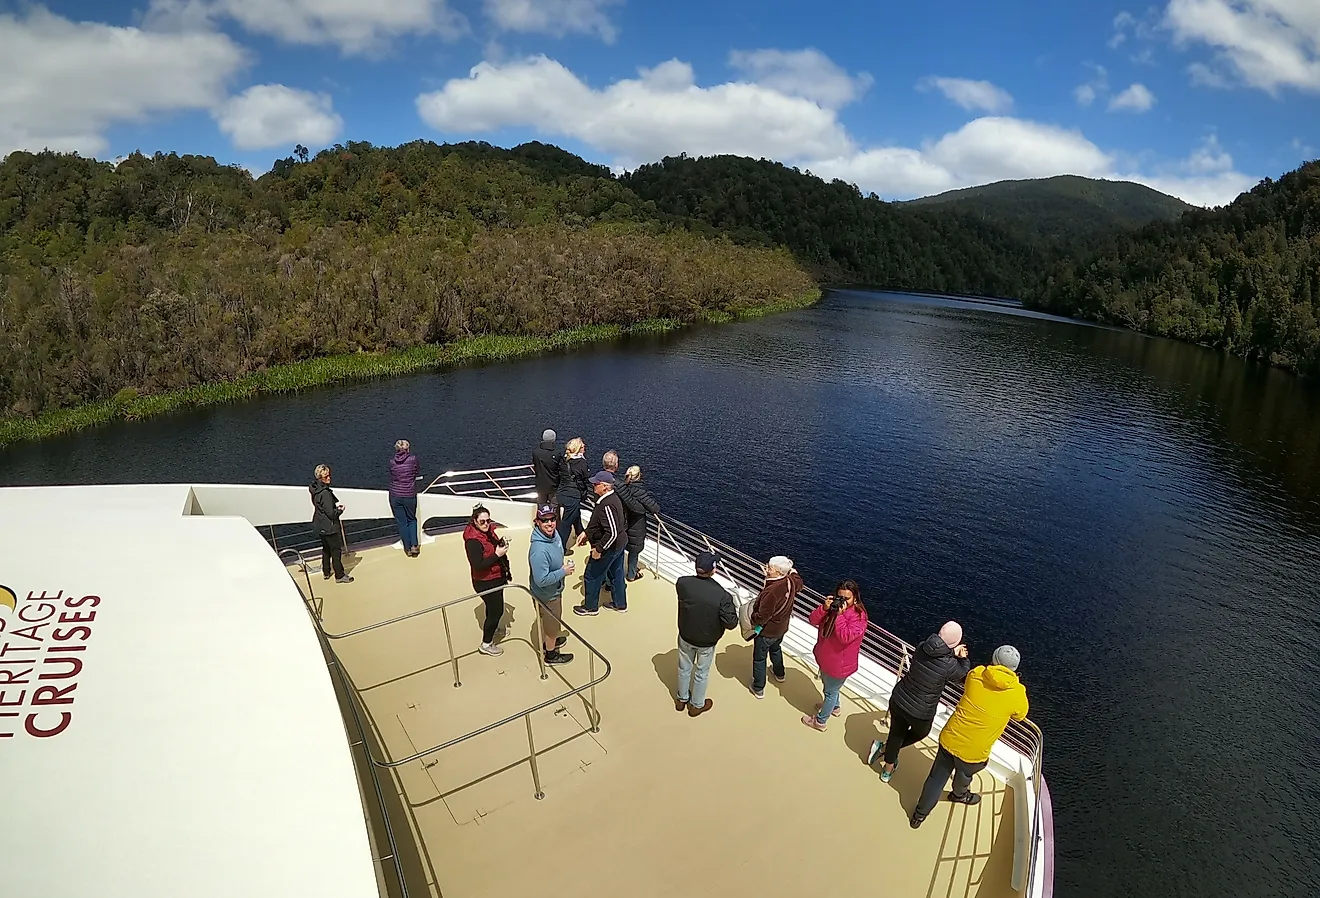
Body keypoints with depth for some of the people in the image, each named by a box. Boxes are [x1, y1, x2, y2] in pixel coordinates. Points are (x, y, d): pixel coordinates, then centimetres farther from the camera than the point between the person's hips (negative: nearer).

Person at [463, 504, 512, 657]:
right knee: (497, 610, 3)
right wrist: (497, 554, -29)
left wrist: (502, 544, -6)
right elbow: (478, 565, -30)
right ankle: (486, 644, 19)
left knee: (494, 607, 28)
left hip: (496, 578, 9)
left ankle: (491, 627, 54)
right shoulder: (473, 541, -28)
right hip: (485, 582, -8)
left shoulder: (489, 531, -3)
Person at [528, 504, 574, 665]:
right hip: (547, 595, -8)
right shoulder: (539, 550, -39)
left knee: (551, 620, 32)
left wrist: (565, 566, -3)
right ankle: (551, 654, 43)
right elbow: (541, 580, -34)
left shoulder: (554, 533, -11)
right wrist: (563, 572, -26)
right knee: (552, 623, 17)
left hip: (554, 590, 8)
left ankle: (549, 641, 58)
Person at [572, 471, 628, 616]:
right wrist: (586, 534, 14)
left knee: (591, 577, 9)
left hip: (608, 548, -10)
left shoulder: (607, 505, -32)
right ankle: (620, 604, 39)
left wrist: (598, 549, -25)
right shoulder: (611, 497, 1)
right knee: (616, 574, 23)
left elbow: (612, 533, -34)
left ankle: (591, 607, 25)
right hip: (619, 544, 10)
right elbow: (597, 522, 15)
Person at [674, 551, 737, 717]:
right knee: (701, 673, 23)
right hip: (707, 641, -2)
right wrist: (731, 607, -6)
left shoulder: (682, 583, -25)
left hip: (685, 636, 3)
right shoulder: (722, 595, -33)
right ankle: (697, 705, 46)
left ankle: (681, 699, 51)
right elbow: (731, 623, -22)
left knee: (684, 668, 28)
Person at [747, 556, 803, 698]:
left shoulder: (771, 591, -40)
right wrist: (792, 570, 19)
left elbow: (762, 617, -33)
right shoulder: (791, 581, -17)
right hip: (782, 627, 8)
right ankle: (779, 674, 58)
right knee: (776, 649, 35)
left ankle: (758, 688, 29)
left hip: (766, 631, -8)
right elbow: (799, 584, 10)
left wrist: (751, 621, -15)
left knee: (759, 658, 14)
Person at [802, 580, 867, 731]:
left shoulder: (858, 616, -25)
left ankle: (820, 722, 33)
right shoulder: (833, 605, -6)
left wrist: (839, 615, -37)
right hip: (825, 658, 8)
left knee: (831, 691, 14)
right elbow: (812, 621, -12)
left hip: (839, 663, -7)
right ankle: (834, 707, 58)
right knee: (828, 684, 31)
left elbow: (845, 637, -37)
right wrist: (824, 608, -27)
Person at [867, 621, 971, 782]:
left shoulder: (921, 648, -13)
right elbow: (965, 677, -3)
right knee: (921, 733, 30)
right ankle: (884, 746, 31)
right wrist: (963, 658, 10)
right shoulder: (950, 665, -27)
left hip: (898, 701, 4)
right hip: (920, 713, -3)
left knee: (896, 734, 25)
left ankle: (888, 771, 38)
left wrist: (952, 654, 8)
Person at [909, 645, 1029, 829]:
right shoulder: (1017, 694, -17)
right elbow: (1020, 716, 5)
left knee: (936, 778, 21)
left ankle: (919, 814, 37)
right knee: (964, 775, 32)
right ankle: (959, 794, 63)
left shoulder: (975, 675, -12)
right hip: (973, 752, -1)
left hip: (949, 739, 1)